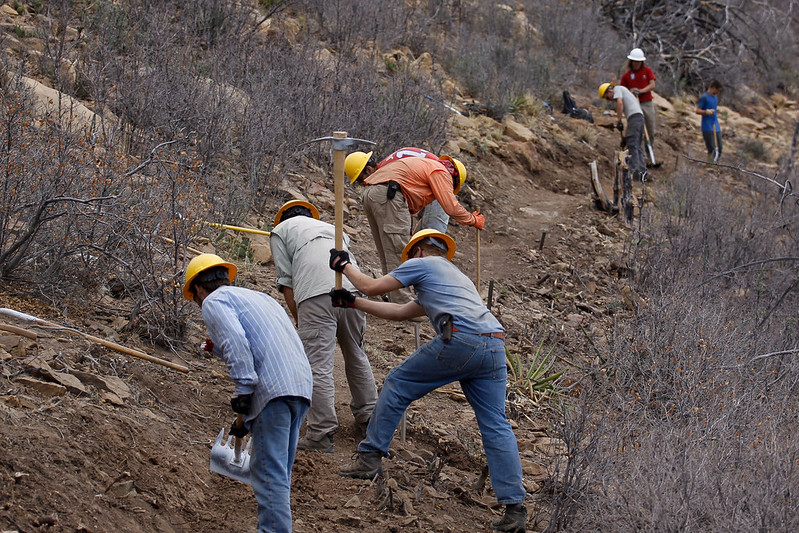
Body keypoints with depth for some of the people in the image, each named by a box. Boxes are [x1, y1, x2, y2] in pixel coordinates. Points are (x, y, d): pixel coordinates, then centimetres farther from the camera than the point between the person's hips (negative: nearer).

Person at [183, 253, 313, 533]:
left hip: (273, 389, -9)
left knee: (269, 474, -9)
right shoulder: (257, 296, 32)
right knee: (279, 472, 15)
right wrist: (247, 420, 33)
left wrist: (243, 389, -14)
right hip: (302, 387, 9)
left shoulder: (214, 301, 5)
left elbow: (235, 340, -16)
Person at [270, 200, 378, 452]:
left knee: (318, 366, -5)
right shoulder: (332, 228, 38)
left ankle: (321, 435, -8)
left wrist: (300, 322, 15)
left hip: (316, 293, -5)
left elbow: (286, 281, 13)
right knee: (356, 357, 22)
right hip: (353, 289, 5)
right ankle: (367, 419, 31)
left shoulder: (281, 230, 24)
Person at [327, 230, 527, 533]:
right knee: (496, 426, 4)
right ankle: (514, 506, -4)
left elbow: (372, 287, 18)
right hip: (494, 347, 7)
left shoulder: (422, 263, 17)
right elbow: (400, 312, 44)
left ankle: (370, 458, 13)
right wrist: (351, 303, 48)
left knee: (398, 383, 12)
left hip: (460, 340, -7)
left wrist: (344, 266, 37)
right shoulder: (457, 277, 41)